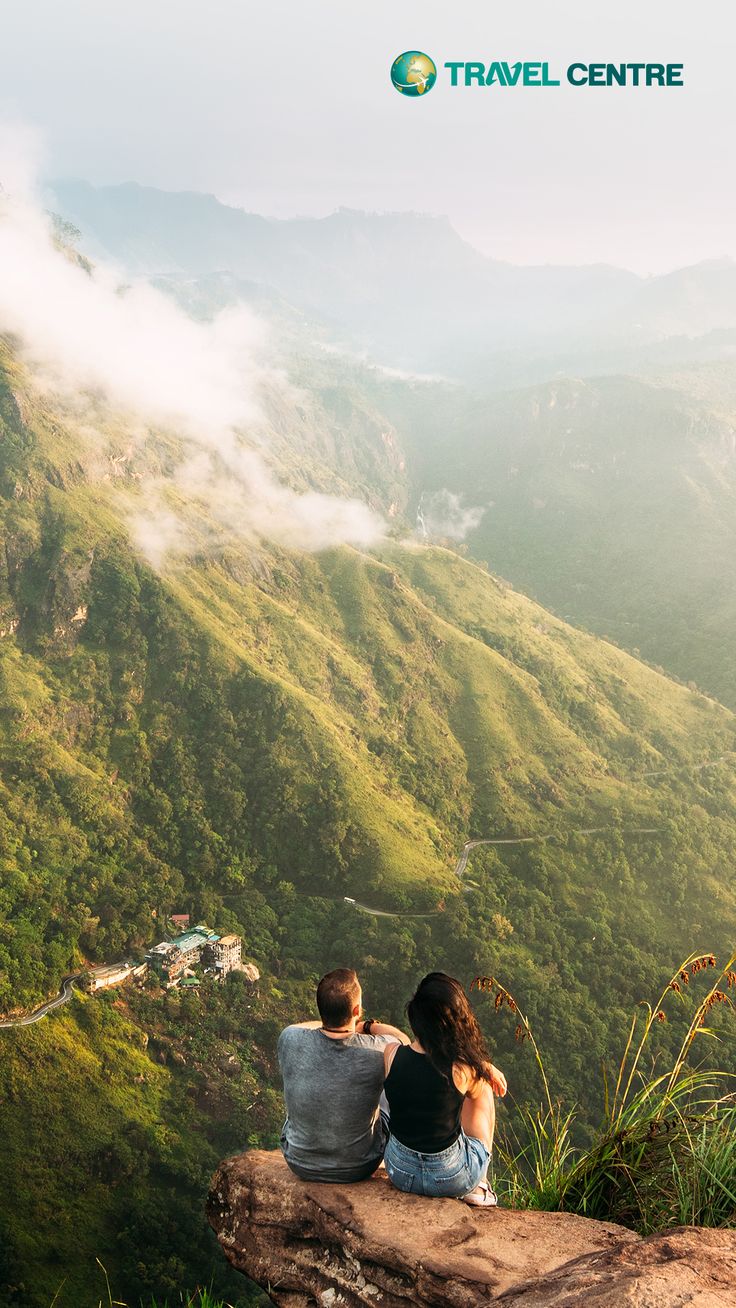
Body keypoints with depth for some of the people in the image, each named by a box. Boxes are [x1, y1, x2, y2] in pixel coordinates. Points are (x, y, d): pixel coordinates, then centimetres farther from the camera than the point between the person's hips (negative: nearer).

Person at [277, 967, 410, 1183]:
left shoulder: (290, 1040, -23)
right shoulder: (377, 1052, -27)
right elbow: (404, 1040, -2)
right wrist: (368, 1026, 6)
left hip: (301, 1165, 1)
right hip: (359, 1168, -1)